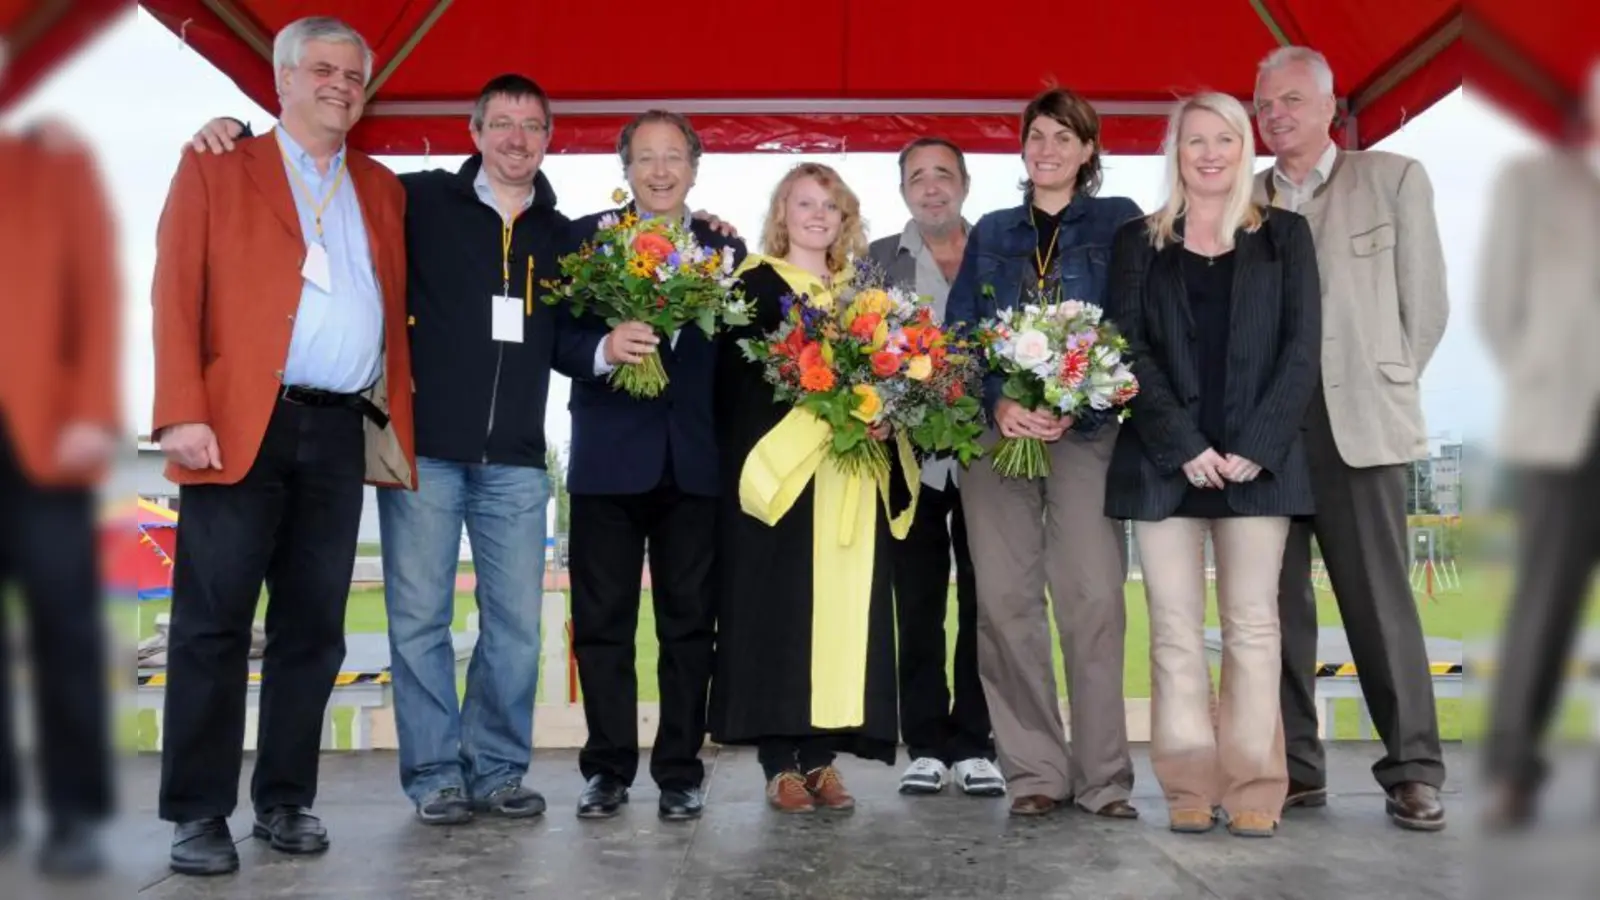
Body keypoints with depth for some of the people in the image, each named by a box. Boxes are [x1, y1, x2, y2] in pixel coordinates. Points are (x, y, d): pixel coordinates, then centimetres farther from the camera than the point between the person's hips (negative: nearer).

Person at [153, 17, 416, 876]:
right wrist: (182, 412, -12)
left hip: (344, 433, 4)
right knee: (213, 626, -1)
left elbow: (395, 308, 20)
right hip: (241, 424, -3)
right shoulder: (216, 166, 7)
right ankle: (199, 813, 7)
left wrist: (398, 414, 7)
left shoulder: (381, 188, 19)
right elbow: (176, 292, -2)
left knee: (313, 628, 6)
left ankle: (285, 799, 16)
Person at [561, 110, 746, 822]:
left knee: (690, 622, 5)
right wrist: (603, 348, -22)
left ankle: (680, 770, 15)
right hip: (609, 456, -1)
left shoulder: (725, 248, 11)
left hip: (695, 460, 1)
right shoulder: (586, 237, 6)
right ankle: (608, 768, 17)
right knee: (602, 621, 5)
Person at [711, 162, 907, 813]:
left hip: (850, 476, 5)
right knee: (780, 607, -5)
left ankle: (821, 756, 8)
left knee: (842, 605, 1)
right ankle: (782, 763, 0)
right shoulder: (755, 284, 5)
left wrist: (879, 416, -6)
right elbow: (738, 380, -5)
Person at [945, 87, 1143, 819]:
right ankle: (1034, 771, 5)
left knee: (1093, 597, -10)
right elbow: (960, 331, 9)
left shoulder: (1118, 222, 10)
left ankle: (1102, 776, -2)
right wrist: (998, 402, -11)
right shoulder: (990, 233, 18)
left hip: (1086, 429, -2)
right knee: (1006, 600, -3)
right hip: (998, 428, 2)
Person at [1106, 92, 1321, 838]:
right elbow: (1128, 350, 1)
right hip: (1164, 461, 0)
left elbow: (1302, 348, 2)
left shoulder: (1284, 235, 11)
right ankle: (1190, 787, 7)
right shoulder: (1139, 241, 10)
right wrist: (1183, 445, -11)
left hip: (1258, 460, 0)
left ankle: (1254, 789, 7)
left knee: (1252, 625, 1)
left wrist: (1257, 446, -10)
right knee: (1175, 629, 1)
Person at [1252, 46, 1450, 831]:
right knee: (1275, 604, 5)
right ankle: (1294, 768, 14)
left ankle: (1413, 772, 8)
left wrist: (1382, 388, 4)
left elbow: (1425, 304, 6)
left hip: (1355, 425, -2)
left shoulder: (1394, 179, 7)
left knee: (1380, 603, -1)